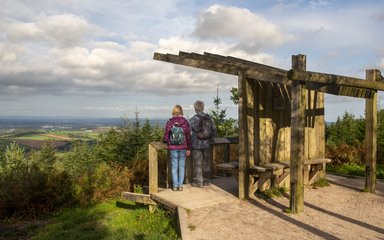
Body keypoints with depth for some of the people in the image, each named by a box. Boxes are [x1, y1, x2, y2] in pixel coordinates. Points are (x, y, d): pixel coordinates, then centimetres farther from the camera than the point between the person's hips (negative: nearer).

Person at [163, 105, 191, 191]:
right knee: (182, 166, 10)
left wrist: (164, 141, 21)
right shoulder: (185, 121, -4)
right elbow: (188, 136, -1)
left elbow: (166, 135, -3)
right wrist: (188, 148, 8)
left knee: (174, 166, 8)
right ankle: (180, 185, 13)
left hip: (172, 147, -1)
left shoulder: (169, 122, -7)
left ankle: (175, 185, 12)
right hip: (183, 147, 1)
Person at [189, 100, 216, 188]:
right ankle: (206, 180, 23)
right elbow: (214, 129, 6)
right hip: (207, 144, 4)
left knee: (198, 163, 5)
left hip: (196, 144, -4)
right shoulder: (209, 118, 0)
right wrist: (212, 139, 17)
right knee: (206, 163, 14)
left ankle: (199, 182, 12)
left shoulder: (193, 119, -13)